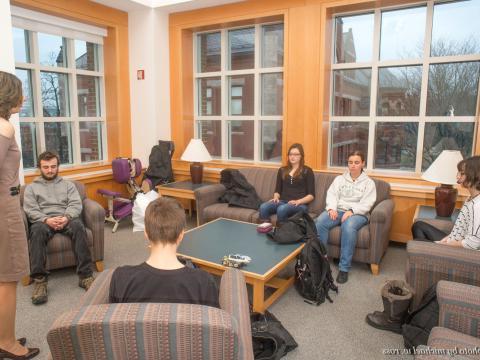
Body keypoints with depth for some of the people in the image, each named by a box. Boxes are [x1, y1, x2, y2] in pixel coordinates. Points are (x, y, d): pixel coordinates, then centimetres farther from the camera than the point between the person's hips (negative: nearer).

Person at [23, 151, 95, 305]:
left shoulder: (68, 184, 22)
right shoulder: (31, 187, 20)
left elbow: (76, 205, 6)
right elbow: (30, 210, 4)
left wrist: (67, 217, -17)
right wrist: (47, 220, -18)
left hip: (67, 219, 0)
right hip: (43, 221, 0)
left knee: (78, 225, -36)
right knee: (37, 230, -37)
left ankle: (86, 275, -37)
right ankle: (39, 280, -37)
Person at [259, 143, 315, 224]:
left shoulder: (307, 171, 8)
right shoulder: (282, 170, 22)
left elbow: (311, 195, 2)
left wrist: (298, 201, -14)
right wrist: (276, 198, -1)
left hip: (300, 205, -4)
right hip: (282, 202, 4)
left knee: (282, 209, -38)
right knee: (263, 207, -28)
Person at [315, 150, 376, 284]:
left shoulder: (368, 182, 10)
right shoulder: (339, 179, 19)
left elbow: (366, 204, -2)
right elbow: (331, 194, 6)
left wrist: (351, 211, -19)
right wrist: (331, 208, -14)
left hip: (357, 213, -3)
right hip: (337, 210, 3)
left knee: (348, 227, -39)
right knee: (319, 222, -30)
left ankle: (344, 268, -30)